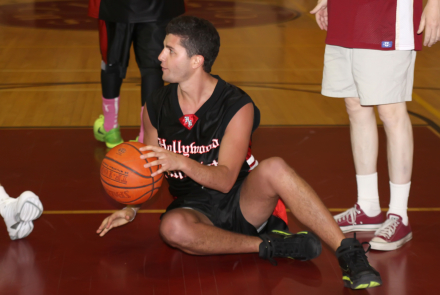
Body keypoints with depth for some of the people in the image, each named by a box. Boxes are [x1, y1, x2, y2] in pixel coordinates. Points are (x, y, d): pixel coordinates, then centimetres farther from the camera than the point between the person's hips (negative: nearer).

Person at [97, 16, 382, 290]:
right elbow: (150, 169, 15)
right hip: (196, 208, 2)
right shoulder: (156, 107, -1)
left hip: (243, 202, -2)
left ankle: (349, 252, -31)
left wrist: (181, 162, -36)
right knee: (172, 227, -35)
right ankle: (273, 246, -26)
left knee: (274, 168, -35)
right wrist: (132, 207, -2)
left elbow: (225, 180, -19)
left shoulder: (237, 107, -13)